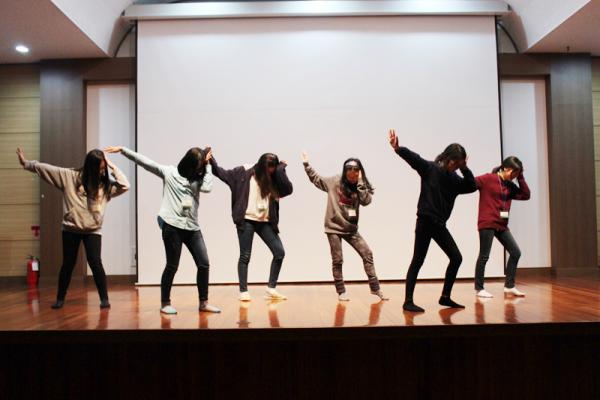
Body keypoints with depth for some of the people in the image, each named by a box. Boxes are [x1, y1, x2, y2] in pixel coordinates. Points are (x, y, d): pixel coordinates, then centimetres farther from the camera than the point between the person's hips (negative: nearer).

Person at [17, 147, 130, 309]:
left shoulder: (105, 184, -2)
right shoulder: (70, 176, -3)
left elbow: (125, 186, -14)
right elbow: (48, 169, 1)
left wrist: (112, 166, -13)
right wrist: (27, 163, -1)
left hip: (93, 230, 0)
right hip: (71, 229, 1)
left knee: (95, 263, -10)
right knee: (68, 264, 9)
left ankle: (104, 298, 0)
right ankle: (60, 298, 25)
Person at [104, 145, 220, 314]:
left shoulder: (198, 178, 10)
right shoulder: (169, 172, 3)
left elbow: (207, 187, -10)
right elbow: (145, 161, 1)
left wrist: (207, 165, -2)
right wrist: (123, 149, -4)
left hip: (192, 227, 4)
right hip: (172, 226, -4)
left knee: (203, 263, 2)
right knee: (172, 266, 2)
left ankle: (204, 302, 13)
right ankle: (165, 303, 18)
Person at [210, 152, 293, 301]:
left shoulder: (273, 178, 7)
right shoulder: (245, 172, -1)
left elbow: (288, 190, -6)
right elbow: (223, 174, 3)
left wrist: (281, 170, -9)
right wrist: (211, 160, -8)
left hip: (265, 222, 4)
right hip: (246, 220, -4)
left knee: (280, 252, -2)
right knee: (245, 256, 1)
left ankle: (271, 288, 10)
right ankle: (243, 291, 11)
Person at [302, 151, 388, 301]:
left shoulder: (362, 187, 0)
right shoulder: (335, 182, -4)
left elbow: (366, 200, -17)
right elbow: (316, 179, 5)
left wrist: (359, 182, -18)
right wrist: (306, 164, -2)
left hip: (351, 229, 3)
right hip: (334, 227, -2)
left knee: (367, 254, -2)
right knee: (337, 260, 1)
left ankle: (375, 288, 9)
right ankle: (341, 292, 15)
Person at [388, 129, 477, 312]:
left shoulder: (454, 179, 11)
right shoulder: (430, 168, -7)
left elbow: (472, 187, 6)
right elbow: (413, 158, -21)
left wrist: (465, 169, -4)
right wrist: (398, 148, -38)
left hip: (440, 224, 7)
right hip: (425, 222, -7)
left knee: (456, 258, 9)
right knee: (418, 261, -5)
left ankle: (445, 297, 22)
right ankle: (408, 301, 2)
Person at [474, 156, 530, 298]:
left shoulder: (510, 186, 14)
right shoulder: (488, 179, -6)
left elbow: (526, 195, 10)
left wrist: (521, 178, 4)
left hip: (502, 225, 8)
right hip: (487, 224, -7)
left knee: (515, 252, 6)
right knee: (484, 256, -2)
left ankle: (509, 286, 17)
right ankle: (479, 289, 9)